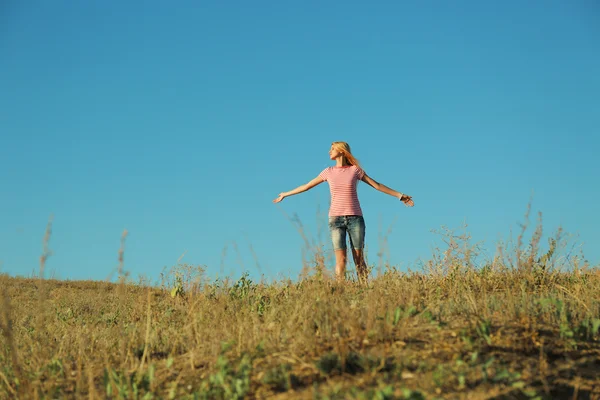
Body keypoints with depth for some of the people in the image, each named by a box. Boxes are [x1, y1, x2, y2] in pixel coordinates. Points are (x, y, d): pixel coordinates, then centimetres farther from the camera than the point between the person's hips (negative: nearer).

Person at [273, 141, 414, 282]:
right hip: (336, 218, 1)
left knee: (359, 258, -2)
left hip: (355, 218, -1)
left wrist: (400, 195, 6)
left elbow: (377, 185, 8)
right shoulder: (328, 171, 10)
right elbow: (307, 186, 19)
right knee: (340, 259, -7)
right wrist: (285, 194, 24)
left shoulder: (355, 170, 5)